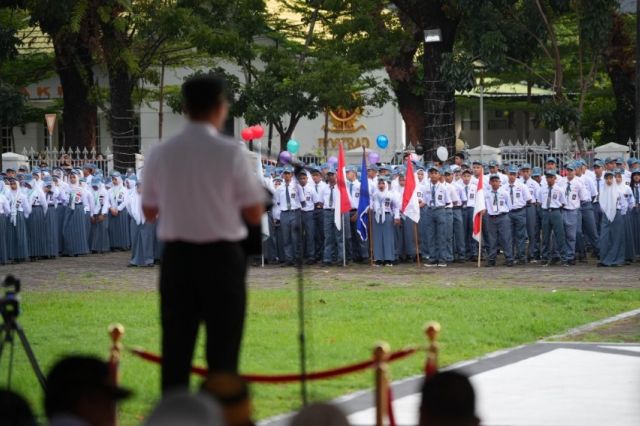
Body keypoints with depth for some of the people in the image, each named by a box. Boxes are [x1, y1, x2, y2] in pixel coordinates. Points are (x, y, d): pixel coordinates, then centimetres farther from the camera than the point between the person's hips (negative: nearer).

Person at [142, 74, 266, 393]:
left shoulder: (160, 154, 1)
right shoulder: (232, 153, -9)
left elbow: (149, 212, 11)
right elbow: (255, 215, -5)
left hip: (176, 257, 3)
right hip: (222, 258, -3)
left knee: (176, 349, 8)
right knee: (222, 353, 4)